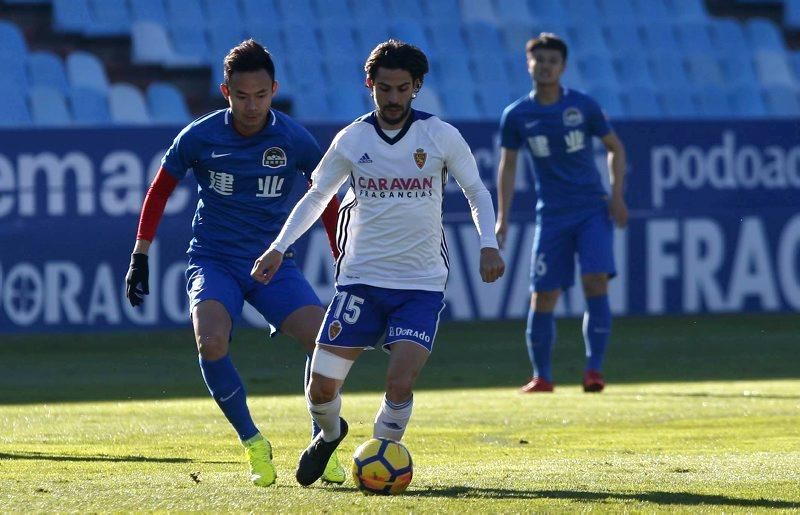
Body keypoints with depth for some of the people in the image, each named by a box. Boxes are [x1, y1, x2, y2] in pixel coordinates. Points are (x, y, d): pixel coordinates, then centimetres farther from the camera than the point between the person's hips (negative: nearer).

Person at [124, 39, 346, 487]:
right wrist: (140, 257, 6)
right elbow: (160, 191, 7)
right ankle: (254, 443, -9)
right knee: (211, 341, -30)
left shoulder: (295, 140, -6)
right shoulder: (199, 137, -8)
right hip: (214, 261, -1)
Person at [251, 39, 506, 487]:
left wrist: (489, 244, -9)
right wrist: (279, 247, 4)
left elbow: (477, 191, 7)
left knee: (400, 384, -18)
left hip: (422, 285, -2)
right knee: (322, 387, -3)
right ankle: (330, 434, 32)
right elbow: (317, 196, 13)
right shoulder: (352, 139, 2)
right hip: (361, 279, 2)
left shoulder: (441, 136, -3)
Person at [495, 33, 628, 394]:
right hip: (551, 215, 1)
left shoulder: (583, 106, -1)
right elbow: (508, 166, 10)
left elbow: (615, 147, 10)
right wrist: (502, 218, 3)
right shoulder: (516, 116, 2)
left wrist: (617, 195, -1)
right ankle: (541, 376, 10)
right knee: (542, 297, -2)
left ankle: (594, 370, -12)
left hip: (593, 210, -1)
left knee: (596, 283, -16)